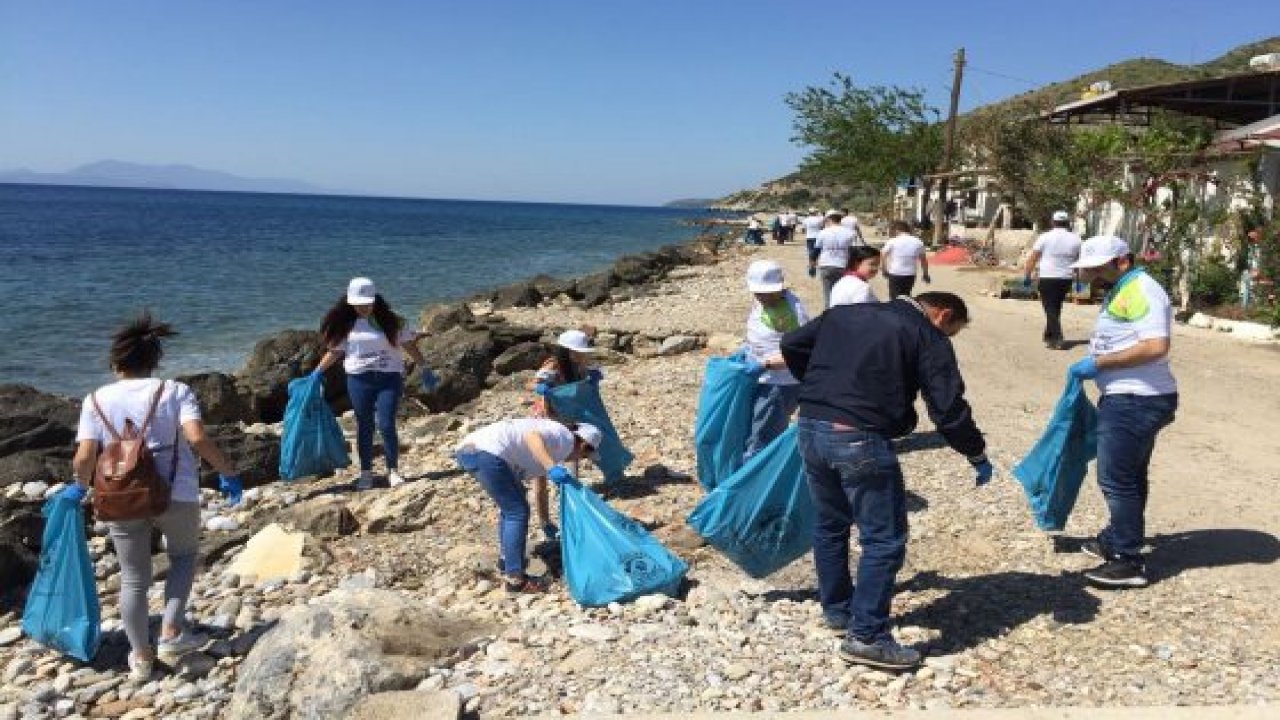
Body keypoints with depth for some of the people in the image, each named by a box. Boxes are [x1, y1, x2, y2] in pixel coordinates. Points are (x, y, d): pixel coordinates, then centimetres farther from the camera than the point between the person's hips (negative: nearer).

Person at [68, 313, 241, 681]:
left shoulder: (96, 399, 2)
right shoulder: (175, 391, -4)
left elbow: (84, 457, -5)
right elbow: (197, 438, -17)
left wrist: (79, 486, 15)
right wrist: (228, 472, -6)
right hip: (175, 495, -2)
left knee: (133, 579, 17)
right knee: (184, 555, 25)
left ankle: (141, 657, 27)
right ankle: (172, 633, 14)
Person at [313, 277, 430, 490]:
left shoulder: (390, 321, -1)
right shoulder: (346, 326, 5)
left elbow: (409, 345, 2)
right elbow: (335, 350, 11)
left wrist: (425, 369, 0)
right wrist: (316, 373, 5)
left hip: (389, 378, -2)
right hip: (359, 380, 2)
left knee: (386, 425, -9)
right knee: (364, 427, 7)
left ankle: (393, 470, 4)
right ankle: (366, 473, 18)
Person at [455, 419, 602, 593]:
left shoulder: (552, 444, 29)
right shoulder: (566, 438, 3)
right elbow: (531, 436, -17)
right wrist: (552, 468, -27)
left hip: (467, 450, 10)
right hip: (486, 453, -10)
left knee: (510, 505, 27)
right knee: (517, 511, 0)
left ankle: (506, 558, 40)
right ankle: (515, 579, 3)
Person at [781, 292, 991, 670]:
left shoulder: (843, 313, 19)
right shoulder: (928, 337, 1)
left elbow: (792, 344, 20)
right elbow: (948, 409, -5)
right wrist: (977, 455, 9)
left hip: (810, 429, 7)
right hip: (859, 441, -7)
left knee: (829, 525, 22)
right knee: (884, 539, 3)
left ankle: (836, 609, 36)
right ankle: (866, 636, 5)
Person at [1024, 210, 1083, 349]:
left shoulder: (1045, 237, -4)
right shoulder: (1075, 239, 5)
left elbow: (1032, 258, -5)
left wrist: (1026, 275, 1)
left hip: (1047, 278, -4)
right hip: (1066, 279, 4)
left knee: (1050, 309, -2)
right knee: (1055, 308, 19)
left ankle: (1057, 339, -14)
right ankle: (1049, 335, 31)